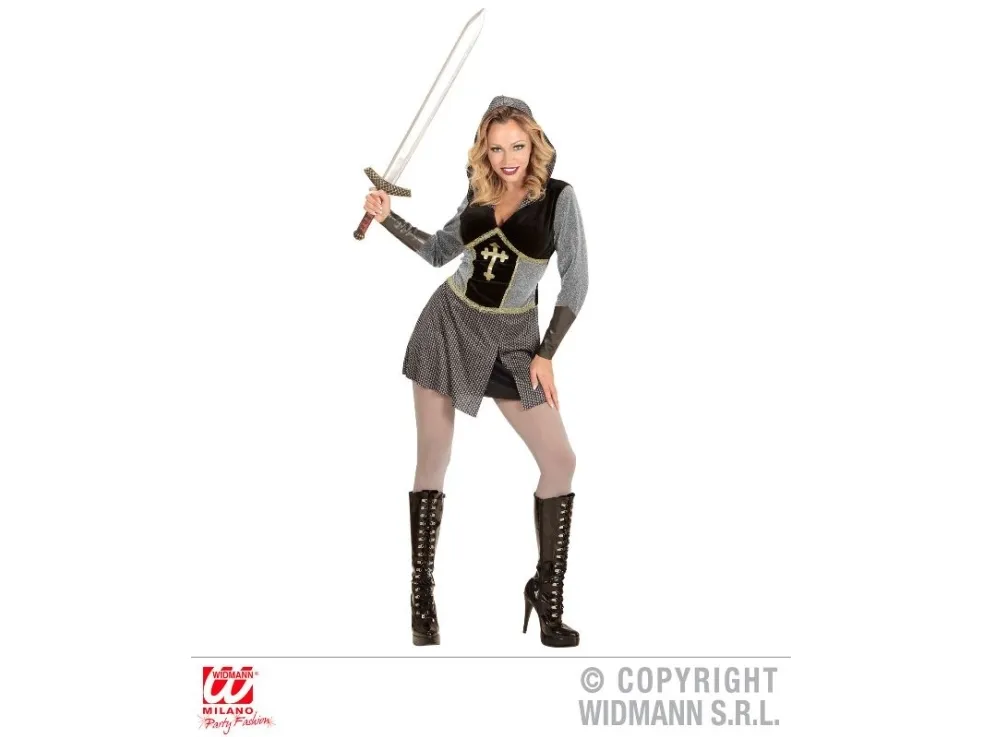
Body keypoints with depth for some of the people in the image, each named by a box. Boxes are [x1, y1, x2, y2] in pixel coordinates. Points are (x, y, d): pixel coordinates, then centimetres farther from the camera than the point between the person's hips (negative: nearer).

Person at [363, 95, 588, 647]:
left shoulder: (558, 197, -8)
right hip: (448, 325, 2)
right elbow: (438, 252, 18)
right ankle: (422, 593, 14)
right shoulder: (479, 194, 3)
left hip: (512, 341, -2)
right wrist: (388, 216, 7)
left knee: (561, 461, -8)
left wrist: (546, 354, -11)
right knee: (433, 460, 3)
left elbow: (575, 282, -7)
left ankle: (548, 593, 7)